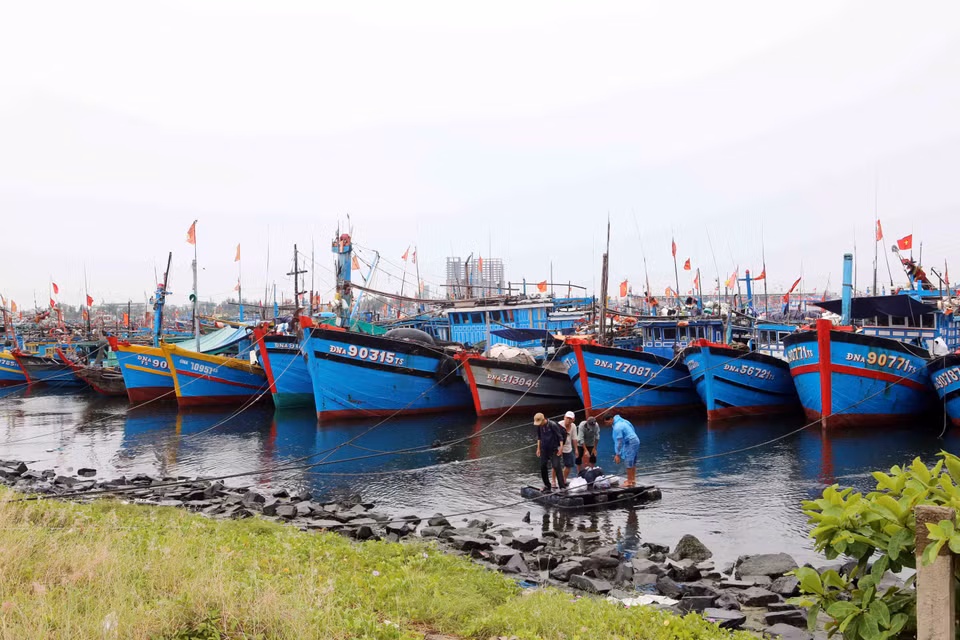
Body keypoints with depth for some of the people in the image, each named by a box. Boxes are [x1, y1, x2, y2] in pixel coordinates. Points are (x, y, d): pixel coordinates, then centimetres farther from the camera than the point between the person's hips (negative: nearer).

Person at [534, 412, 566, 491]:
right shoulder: (539, 426, -1)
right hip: (544, 449, 6)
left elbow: (560, 436, -12)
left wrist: (561, 447, -17)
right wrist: (538, 448, 16)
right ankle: (547, 486, 19)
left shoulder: (553, 425, -18)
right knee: (543, 467, 4)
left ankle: (562, 486, -13)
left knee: (556, 466, -14)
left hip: (554, 449, -5)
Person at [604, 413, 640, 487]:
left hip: (630, 443, -10)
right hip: (636, 441, 10)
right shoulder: (621, 420, 9)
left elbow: (619, 442, -21)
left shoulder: (617, 427, -20)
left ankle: (629, 482, 0)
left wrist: (617, 455, -16)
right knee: (633, 462, 18)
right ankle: (633, 479, 28)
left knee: (628, 462, -4)